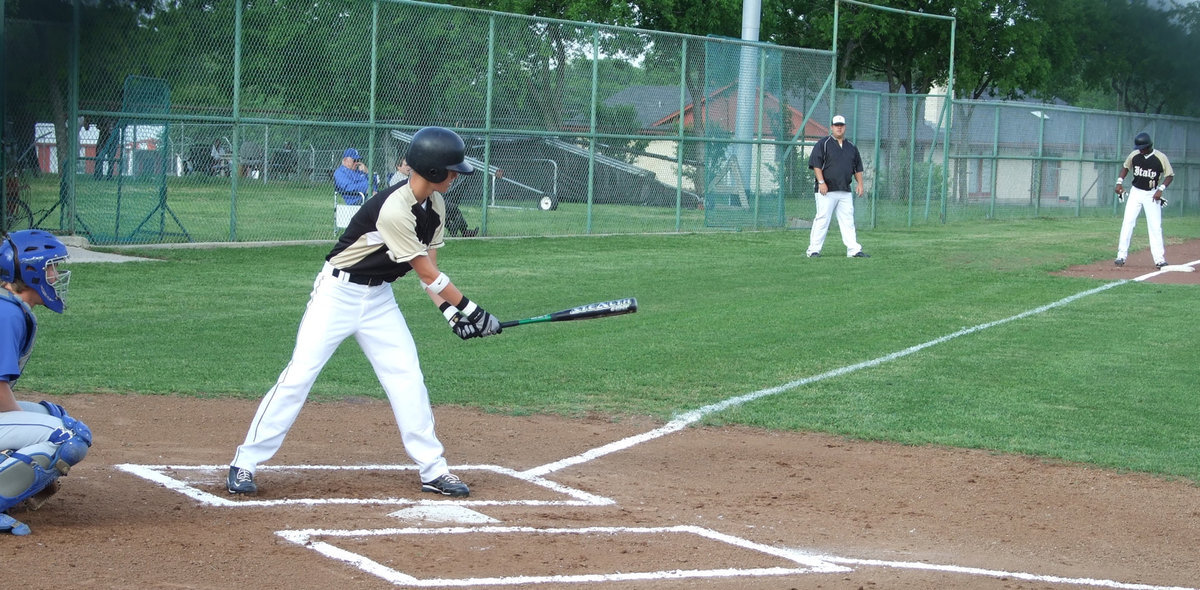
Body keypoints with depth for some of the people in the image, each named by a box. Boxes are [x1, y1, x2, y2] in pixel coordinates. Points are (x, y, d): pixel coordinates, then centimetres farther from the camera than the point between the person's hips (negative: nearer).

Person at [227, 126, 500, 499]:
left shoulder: (435, 205, 0)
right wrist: (471, 310, -14)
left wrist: (452, 313, -8)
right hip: (337, 293, -8)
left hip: (379, 298, 8)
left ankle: (433, 470, 10)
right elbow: (427, 273, -21)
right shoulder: (394, 209, -28)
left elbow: (429, 269, 4)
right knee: (300, 374, -10)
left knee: (407, 377, 2)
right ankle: (245, 464, -3)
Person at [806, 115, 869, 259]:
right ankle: (814, 250, -5)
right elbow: (815, 164, -7)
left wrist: (860, 184, 11)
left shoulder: (851, 147, 17)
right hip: (826, 190, -5)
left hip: (845, 192, 5)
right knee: (822, 219, -8)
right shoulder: (823, 144, 0)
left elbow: (858, 167, 23)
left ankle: (854, 250, 3)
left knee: (848, 221, 4)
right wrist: (821, 182, -16)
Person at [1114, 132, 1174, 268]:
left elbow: (1170, 175, -4)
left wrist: (1161, 189, -17)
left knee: (1155, 226, -4)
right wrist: (1120, 181, 2)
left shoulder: (1161, 157, -11)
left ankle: (1159, 259, -1)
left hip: (1152, 194, -2)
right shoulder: (1134, 155, -3)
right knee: (1128, 223, -6)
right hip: (1135, 192, 2)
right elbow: (1125, 166, 15)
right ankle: (1121, 256, -3)